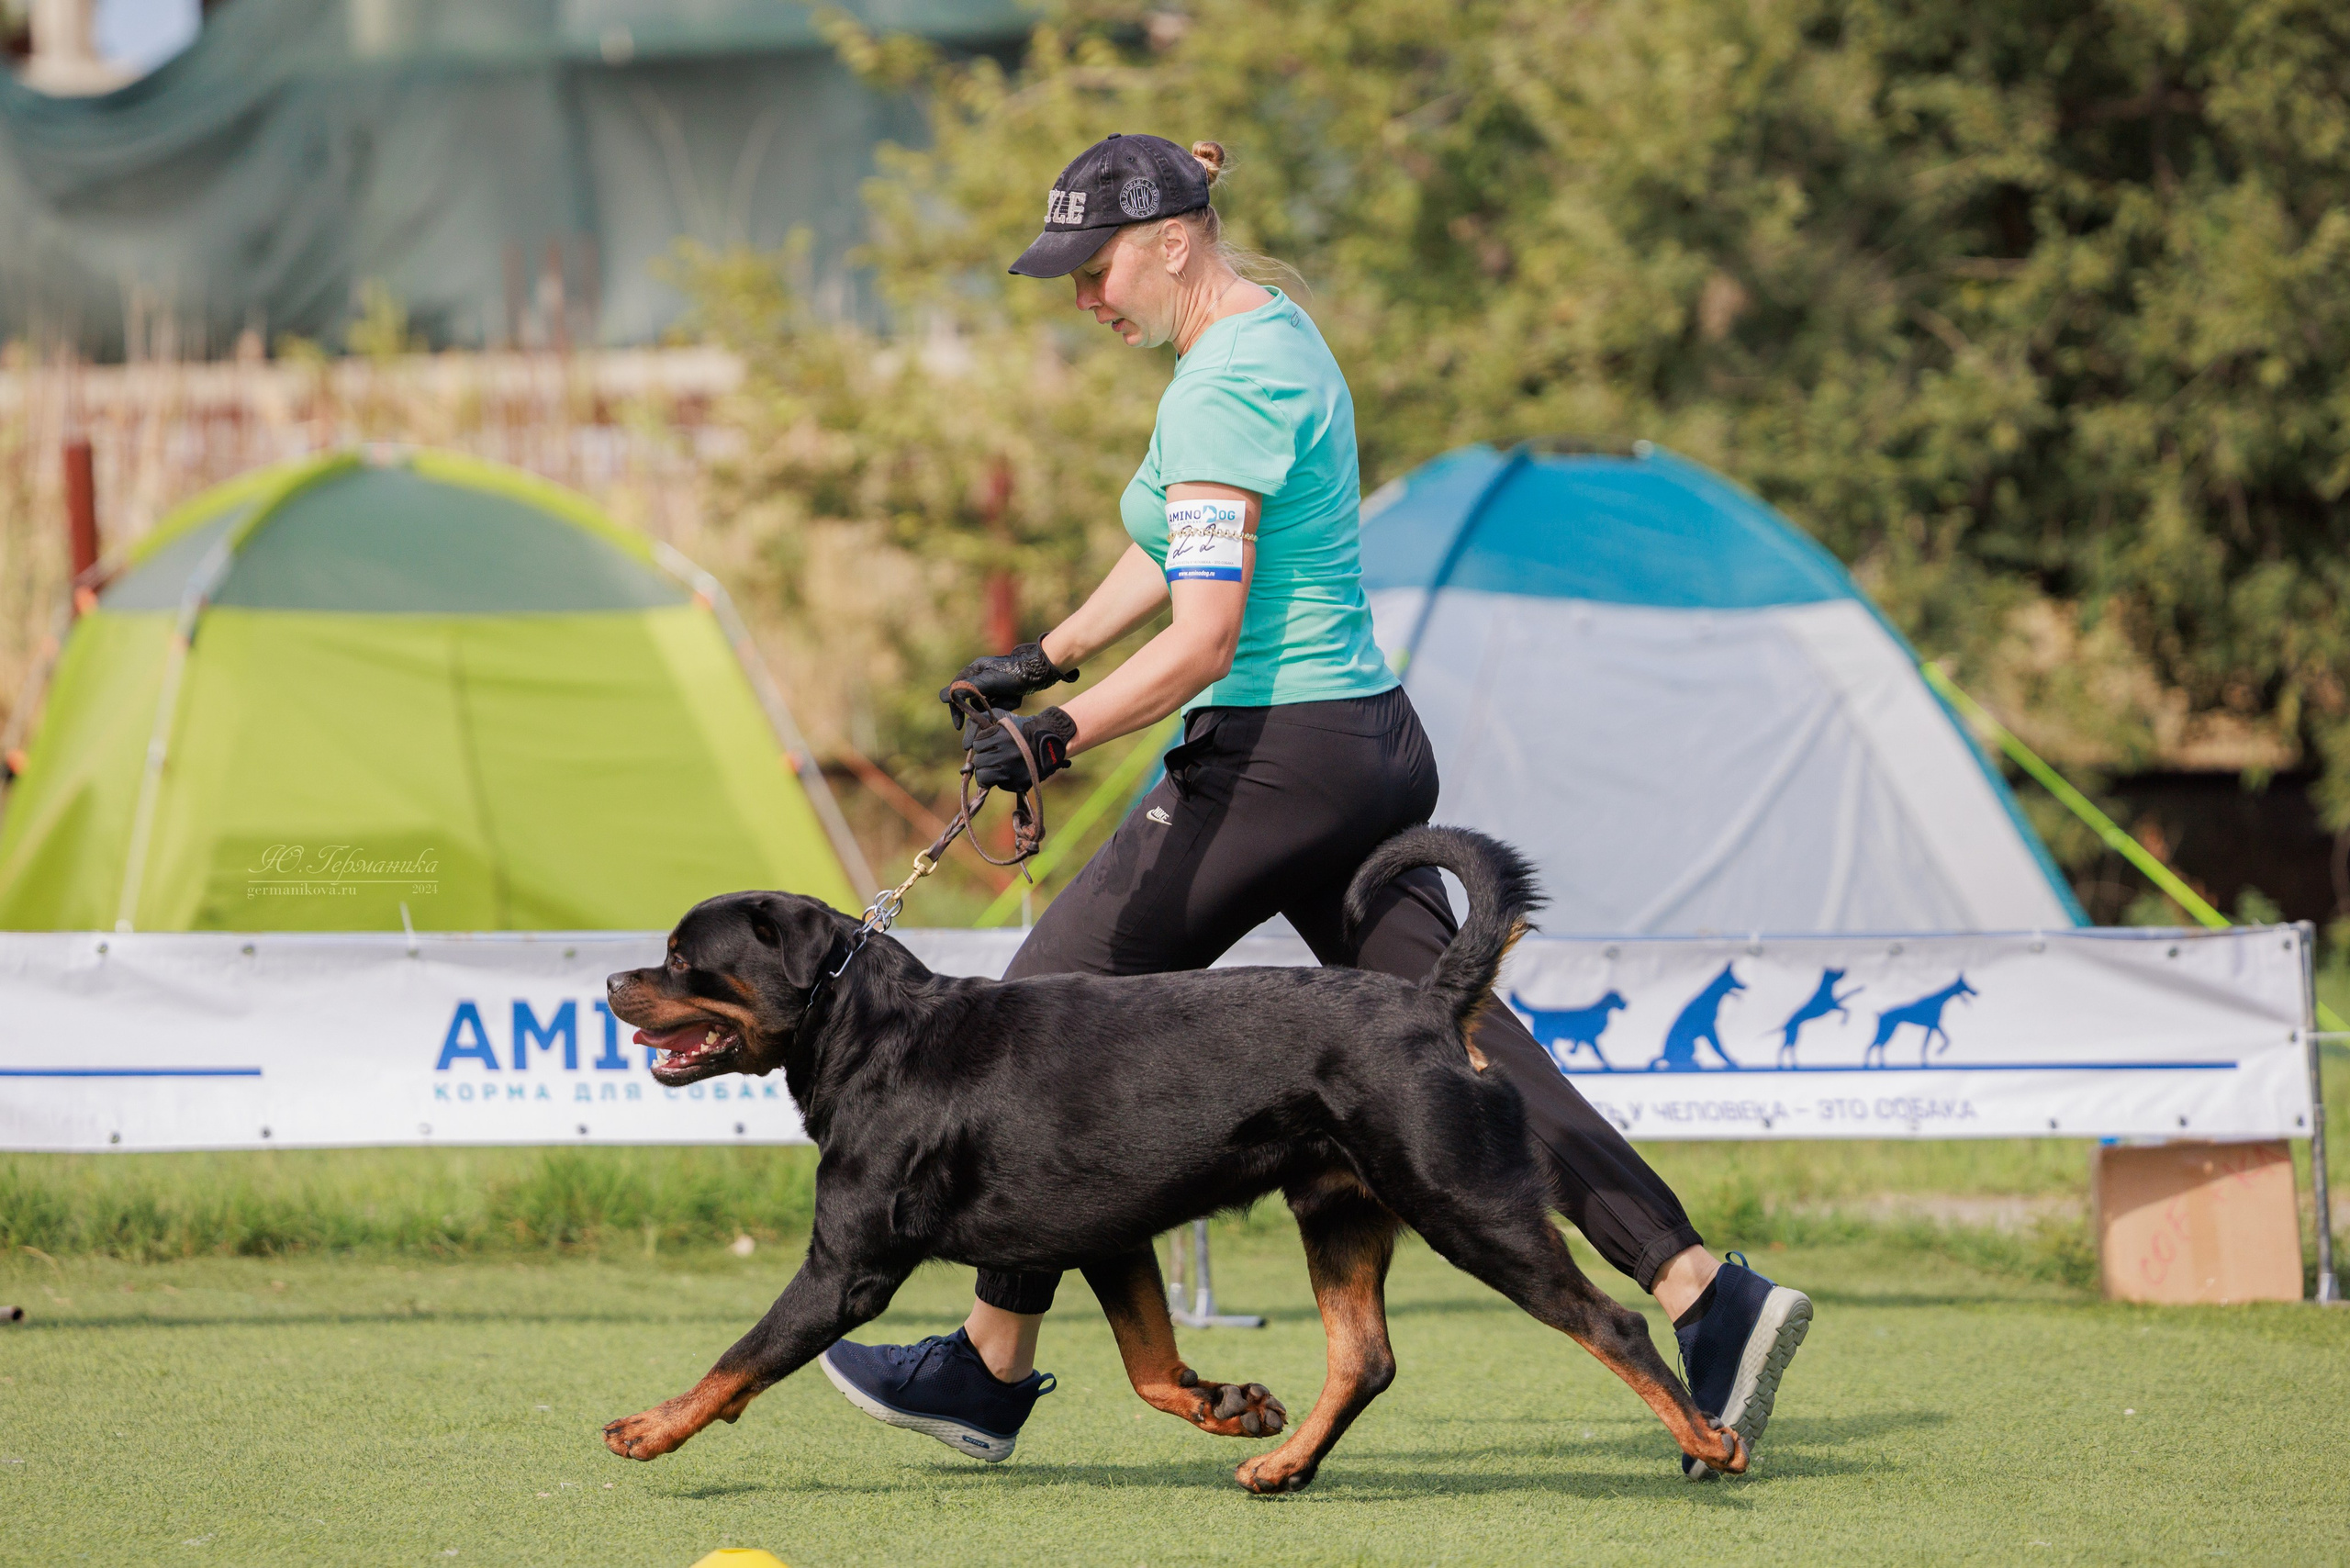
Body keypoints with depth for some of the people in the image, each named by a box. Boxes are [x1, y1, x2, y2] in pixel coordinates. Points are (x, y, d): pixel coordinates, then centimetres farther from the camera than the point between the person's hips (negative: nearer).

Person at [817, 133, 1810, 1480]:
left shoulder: (1223, 387, -16)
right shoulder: (1277, 333, 15)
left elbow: (1206, 638, -23)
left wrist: (1061, 736, -29)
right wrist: (1047, 658, 26)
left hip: (1276, 759, -10)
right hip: (1374, 747, 10)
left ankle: (991, 1371, 7)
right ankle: (1706, 1295, -5)